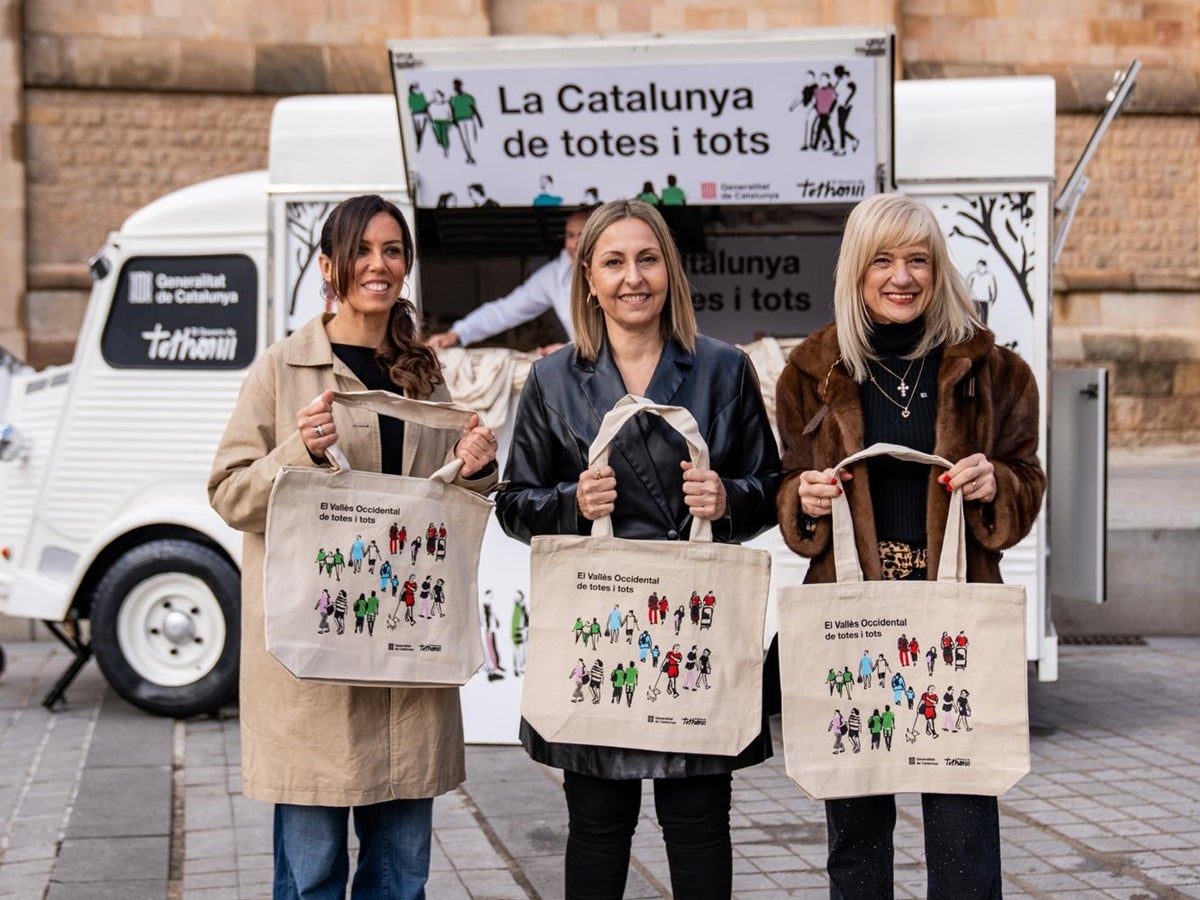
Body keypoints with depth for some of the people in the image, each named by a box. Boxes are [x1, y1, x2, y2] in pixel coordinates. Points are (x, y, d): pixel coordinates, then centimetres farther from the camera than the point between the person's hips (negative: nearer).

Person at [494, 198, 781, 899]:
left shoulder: (725, 370, 8)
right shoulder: (554, 380, 8)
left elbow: (771, 491, 10)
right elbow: (516, 504, 9)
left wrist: (728, 499, -11)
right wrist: (574, 503, -10)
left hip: (700, 623, 0)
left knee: (699, 820, 4)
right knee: (598, 821, 6)